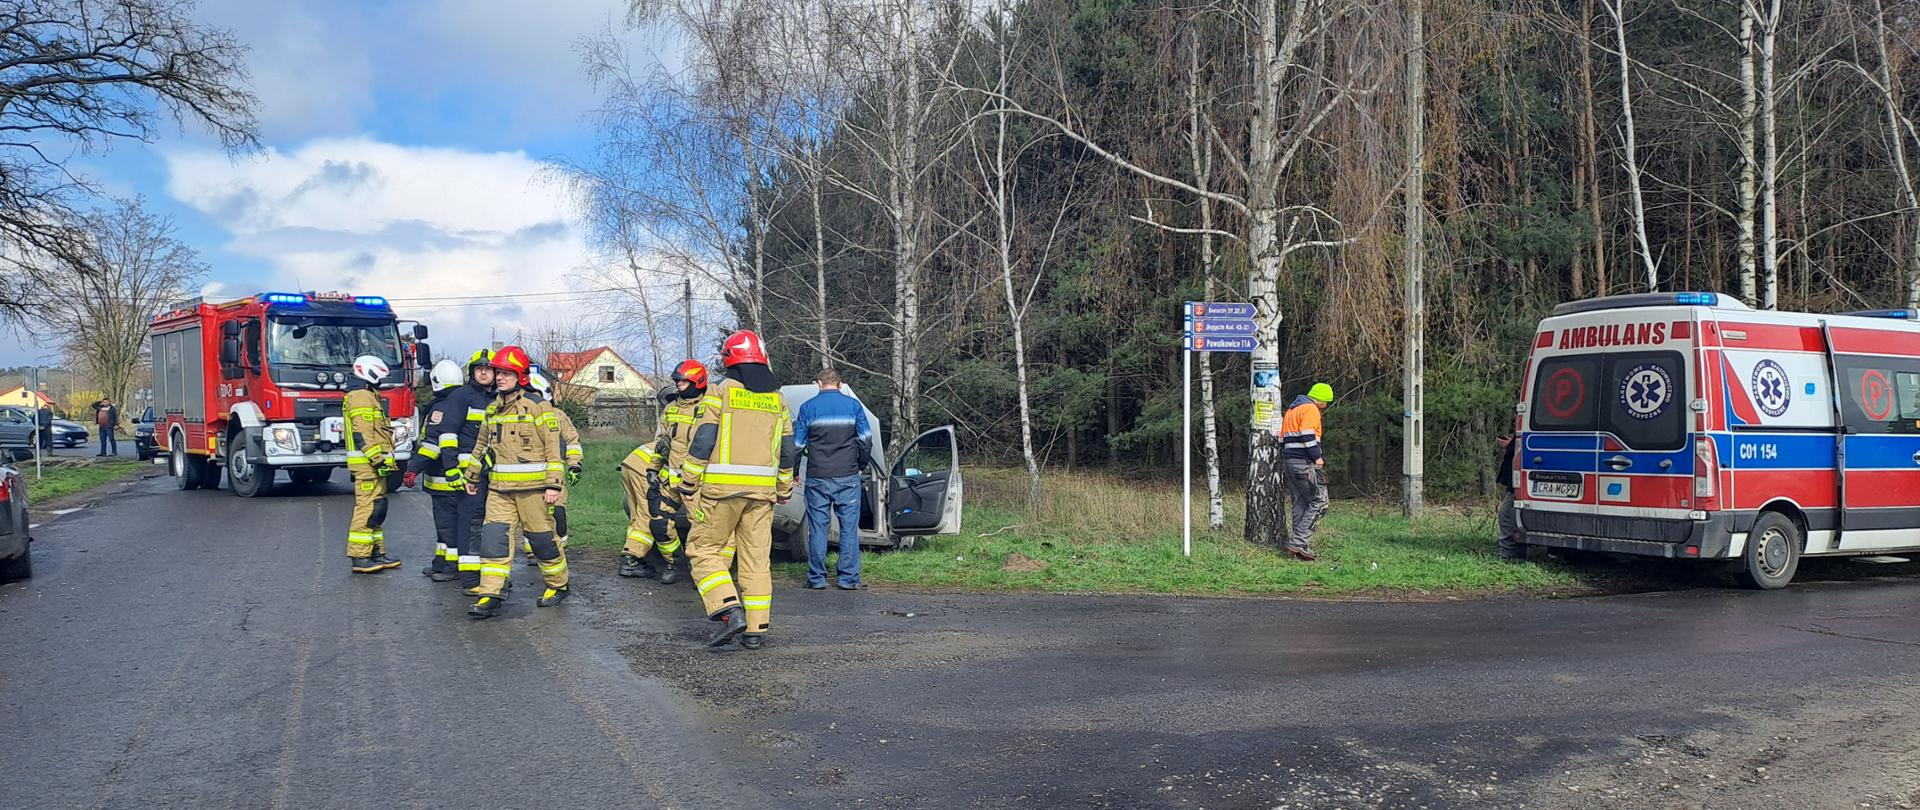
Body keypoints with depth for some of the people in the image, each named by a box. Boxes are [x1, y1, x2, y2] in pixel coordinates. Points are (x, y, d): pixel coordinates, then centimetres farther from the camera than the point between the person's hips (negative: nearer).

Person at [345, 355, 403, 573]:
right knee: (367, 508, -11)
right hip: (367, 465, -11)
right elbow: (362, 434, -20)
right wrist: (378, 458, -23)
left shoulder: (370, 398, 22)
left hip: (374, 466, 11)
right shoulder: (362, 398, -11)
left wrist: (381, 459, 25)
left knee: (377, 509, 13)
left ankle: (377, 553, 18)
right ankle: (358, 557, -10)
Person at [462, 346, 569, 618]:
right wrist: (472, 476, 29)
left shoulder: (537, 407, -7)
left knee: (542, 538, 4)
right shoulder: (492, 409, 13)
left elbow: (553, 448, -9)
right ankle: (490, 596, -4)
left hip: (532, 487, -5)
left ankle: (558, 585, 23)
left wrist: (553, 484, -13)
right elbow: (481, 445, 26)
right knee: (493, 537, -5)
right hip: (499, 488, 5)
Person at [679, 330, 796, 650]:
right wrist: (784, 490, 23)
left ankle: (730, 611, -10)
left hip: (722, 487, -4)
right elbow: (787, 451, 14)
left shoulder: (720, 392, -3)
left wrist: (688, 483, -3)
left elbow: (701, 442, -9)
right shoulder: (777, 399, 12)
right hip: (762, 490, 5)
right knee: (757, 558, 8)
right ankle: (756, 630, 8)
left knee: (704, 549, 6)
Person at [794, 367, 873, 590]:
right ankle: (849, 578, 4)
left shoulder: (808, 407, 2)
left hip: (817, 477, 0)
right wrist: (861, 465, 16)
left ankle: (817, 578, 8)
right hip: (847, 476, 0)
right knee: (849, 527, 5)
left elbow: (797, 444, 3)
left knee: (817, 528, 6)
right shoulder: (853, 405, 3)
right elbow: (866, 438, 1)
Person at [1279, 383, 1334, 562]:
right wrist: (1317, 457, -14)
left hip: (1290, 461, 10)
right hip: (1306, 463, -10)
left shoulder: (1291, 410, 23)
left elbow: (1283, 439, 24)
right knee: (1319, 503, -7)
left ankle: (1300, 546, 8)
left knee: (1300, 505, 10)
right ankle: (1299, 542, -15)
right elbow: (1308, 436, -19)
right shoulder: (1310, 409, -6)